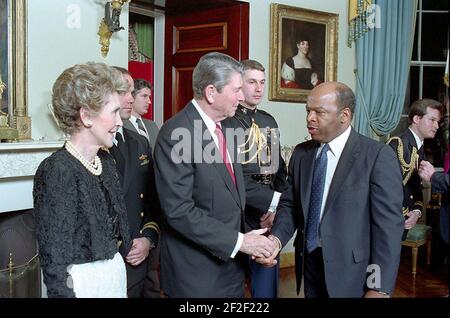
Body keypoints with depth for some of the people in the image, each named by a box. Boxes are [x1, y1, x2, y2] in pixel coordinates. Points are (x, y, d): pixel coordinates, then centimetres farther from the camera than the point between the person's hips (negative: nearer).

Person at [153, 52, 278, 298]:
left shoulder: (224, 127, 7)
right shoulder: (175, 134, -19)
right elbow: (178, 209, -22)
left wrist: (245, 239, 1)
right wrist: (238, 241, -19)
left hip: (231, 262, 7)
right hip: (196, 273, -7)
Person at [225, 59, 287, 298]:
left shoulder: (269, 121, 12)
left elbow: (279, 169, 12)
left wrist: (276, 208, -2)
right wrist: (273, 199, -15)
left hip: (268, 215, 6)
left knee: (266, 286, 14)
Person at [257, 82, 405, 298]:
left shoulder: (378, 156, -13)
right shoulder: (301, 153, 4)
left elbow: (388, 225, -14)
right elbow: (289, 204, 6)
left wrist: (380, 288, -16)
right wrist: (276, 238, -14)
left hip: (352, 272, -5)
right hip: (309, 263, 5)